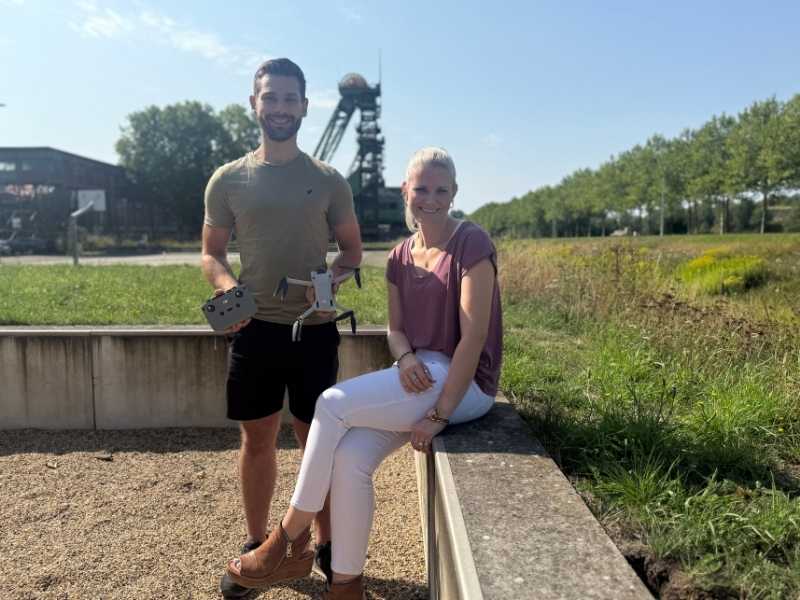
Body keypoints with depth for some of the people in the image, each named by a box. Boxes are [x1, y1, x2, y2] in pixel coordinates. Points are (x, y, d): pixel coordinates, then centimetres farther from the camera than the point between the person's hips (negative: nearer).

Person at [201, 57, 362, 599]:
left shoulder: (328, 180, 1)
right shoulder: (228, 179, 3)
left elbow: (353, 250, 8)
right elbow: (212, 253, 8)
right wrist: (227, 287, -14)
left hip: (314, 329, -1)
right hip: (254, 329, 1)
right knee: (257, 440, 12)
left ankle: (326, 543, 28)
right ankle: (257, 544, 31)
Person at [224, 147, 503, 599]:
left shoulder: (472, 244, -11)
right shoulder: (400, 258, 10)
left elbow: (474, 334, -16)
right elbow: (396, 328, 10)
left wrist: (440, 414, -18)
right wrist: (405, 358, -15)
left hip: (463, 382, -6)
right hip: (419, 376, 6)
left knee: (333, 404, -19)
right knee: (350, 457, -18)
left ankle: (290, 544, -3)